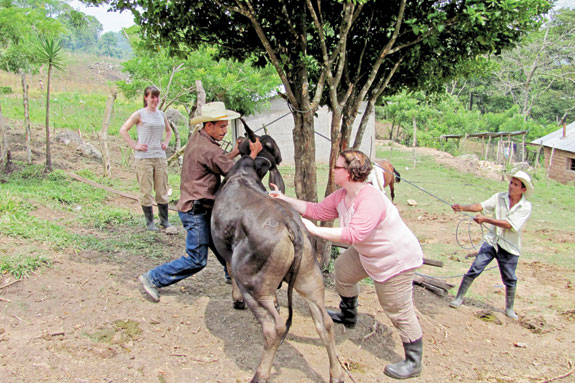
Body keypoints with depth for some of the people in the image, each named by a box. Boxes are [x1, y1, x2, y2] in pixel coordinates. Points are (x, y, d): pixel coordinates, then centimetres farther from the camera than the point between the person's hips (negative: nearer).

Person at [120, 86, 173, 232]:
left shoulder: (161, 114, 13)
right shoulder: (139, 114, -2)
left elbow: (169, 130, 30)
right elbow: (123, 130, -2)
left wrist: (166, 143, 13)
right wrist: (135, 145, -8)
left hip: (160, 156, 5)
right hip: (144, 158, -5)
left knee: (162, 189, 8)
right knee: (146, 190, 1)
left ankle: (164, 220, 18)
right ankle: (149, 221, 11)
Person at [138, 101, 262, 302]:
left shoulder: (197, 139, 8)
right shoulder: (208, 149, -22)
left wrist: (234, 152, 11)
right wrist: (254, 153, -6)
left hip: (193, 208, 10)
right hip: (196, 211, -10)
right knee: (196, 260, -1)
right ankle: (153, 278, 8)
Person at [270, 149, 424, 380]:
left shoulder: (370, 199, -34)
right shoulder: (341, 196, -3)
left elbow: (355, 234, -43)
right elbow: (316, 210, 4)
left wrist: (315, 230, -40)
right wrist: (285, 200, 0)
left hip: (396, 260, -10)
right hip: (367, 253, 10)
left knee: (399, 312, -1)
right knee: (343, 268, 24)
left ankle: (413, 363, 17)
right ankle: (348, 316, 47)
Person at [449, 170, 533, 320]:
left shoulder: (526, 206, -8)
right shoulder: (499, 197, -1)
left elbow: (509, 224, -19)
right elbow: (482, 206, -11)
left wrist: (486, 219, -25)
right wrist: (463, 207, -28)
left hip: (509, 247, -1)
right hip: (491, 241, 1)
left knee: (510, 279, 9)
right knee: (475, 269, -7)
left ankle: (509, 308, 30)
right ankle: (459, 298, 4)